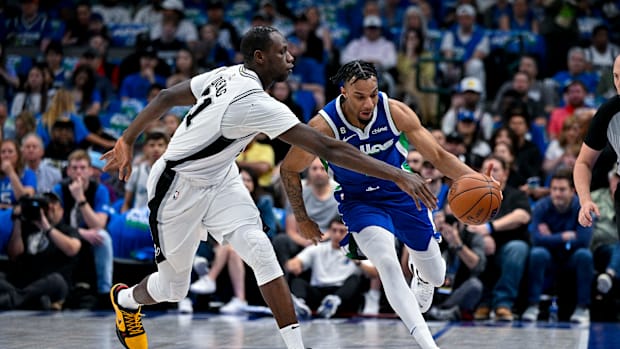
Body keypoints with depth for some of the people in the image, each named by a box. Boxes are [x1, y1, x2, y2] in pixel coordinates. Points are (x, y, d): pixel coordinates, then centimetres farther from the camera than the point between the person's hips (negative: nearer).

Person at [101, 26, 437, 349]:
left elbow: (166, 97, 1)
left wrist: (127, 140, 14)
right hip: (179, 189, -7)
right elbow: (328, 149, -36)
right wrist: (397, 175, -35)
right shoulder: (257, 103, -33)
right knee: (174, 287, 11)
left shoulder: (228, 74, -8)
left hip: (220, 180, 7)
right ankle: (126, 300, 45)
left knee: (262, 253, -13)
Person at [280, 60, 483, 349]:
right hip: (359, 202, -3)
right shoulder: (324, 126, -26)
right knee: (387, 263, -31)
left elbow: (438, 156, -14)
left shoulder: (395, 112, -22)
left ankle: (418, 268, 53)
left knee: (435, 277, 13)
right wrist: (302, 219, -4)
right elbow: (289, 170, -9)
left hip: (401, 193, 3)